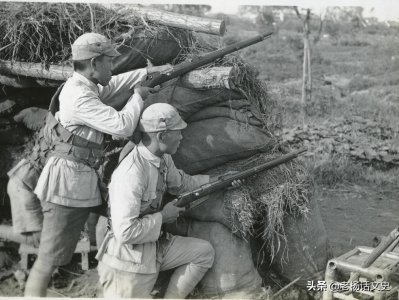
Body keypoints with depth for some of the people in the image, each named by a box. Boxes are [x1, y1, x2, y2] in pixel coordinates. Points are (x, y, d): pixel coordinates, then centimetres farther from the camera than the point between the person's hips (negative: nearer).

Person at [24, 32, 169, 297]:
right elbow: (122, 126, -24)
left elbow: (115, 83, 28)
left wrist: (150, 71, 25)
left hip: (83, 181, 10)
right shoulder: (79, 96, -20)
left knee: (63, 254, 18)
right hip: (67, 182, -10)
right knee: (49, 260, -5)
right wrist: (138, 96, -7)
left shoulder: (85, 87, 10)